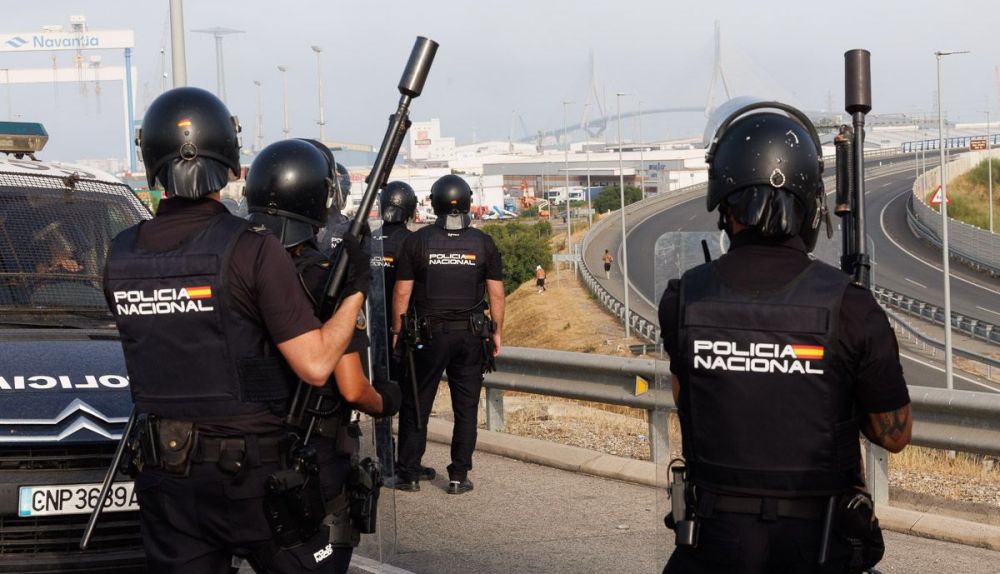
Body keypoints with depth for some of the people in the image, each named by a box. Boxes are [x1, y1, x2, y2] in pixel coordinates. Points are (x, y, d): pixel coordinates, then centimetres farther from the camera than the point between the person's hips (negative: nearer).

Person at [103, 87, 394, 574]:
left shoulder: (121, 256, 1)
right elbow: (315, 366, -17)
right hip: (251, 476, -4)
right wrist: (356, 289, -2)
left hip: (163, 476, 5)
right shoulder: (252, 250, -15)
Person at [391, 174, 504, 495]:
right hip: (471, 335, 1)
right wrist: (497, 332, 10)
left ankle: (409, 475, 11)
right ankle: (459, 477, 9)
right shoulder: (483, 243, -1)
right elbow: (496, 293, 1)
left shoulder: (417, 242, -4)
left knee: (416, 405, 8)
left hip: (428, 335, -1)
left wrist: (397, 331, 5)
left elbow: (402, 292, -4)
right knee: (466, 408, 8)